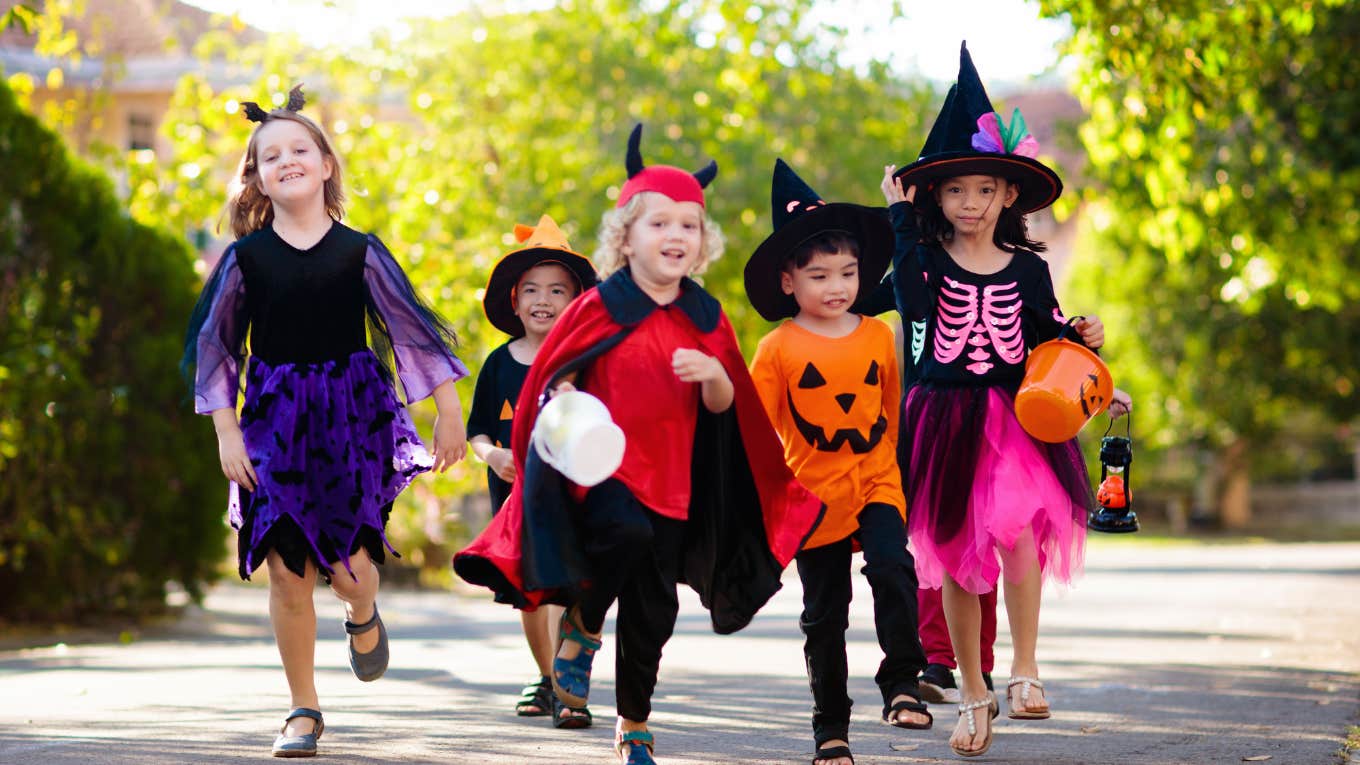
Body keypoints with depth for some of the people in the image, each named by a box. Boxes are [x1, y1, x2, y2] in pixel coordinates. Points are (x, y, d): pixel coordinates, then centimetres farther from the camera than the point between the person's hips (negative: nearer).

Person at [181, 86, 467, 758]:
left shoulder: (359, 252, 1)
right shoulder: (246, 257, 1)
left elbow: (411, 327, 5)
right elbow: (214, 346, 5)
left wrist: (449, 413, 5)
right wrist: (226, 432, -1)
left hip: (353, 418, -1)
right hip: (275, 421, 1)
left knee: (350, 562, -13)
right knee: (288, 571, -2)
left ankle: (363, 617, 26)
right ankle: (303, 709, 13)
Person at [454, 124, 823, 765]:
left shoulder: (705, 318, 5)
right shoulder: (599, 308, -6)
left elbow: (725, 406, 8)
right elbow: (553, 377, 1)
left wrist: (713, 374, -14)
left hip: (670, 478, 4)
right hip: (600, 467, -4)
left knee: (653, 609, 7)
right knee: (628, 535, -35)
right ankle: (582, 626, -4)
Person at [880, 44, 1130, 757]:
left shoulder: (1025, 268, 6)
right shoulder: (928, 257, 0)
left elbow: (1047, 339, 13)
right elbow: (915, 305, -20)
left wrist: (1082, 338, -7)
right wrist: (901, 216, -15)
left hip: (1014, 418, 0)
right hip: (945, 419, 0)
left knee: (1013, 527, -25)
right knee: (954, 560, 5)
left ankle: (1024, 667, -12)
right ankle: (973, 694, 20)